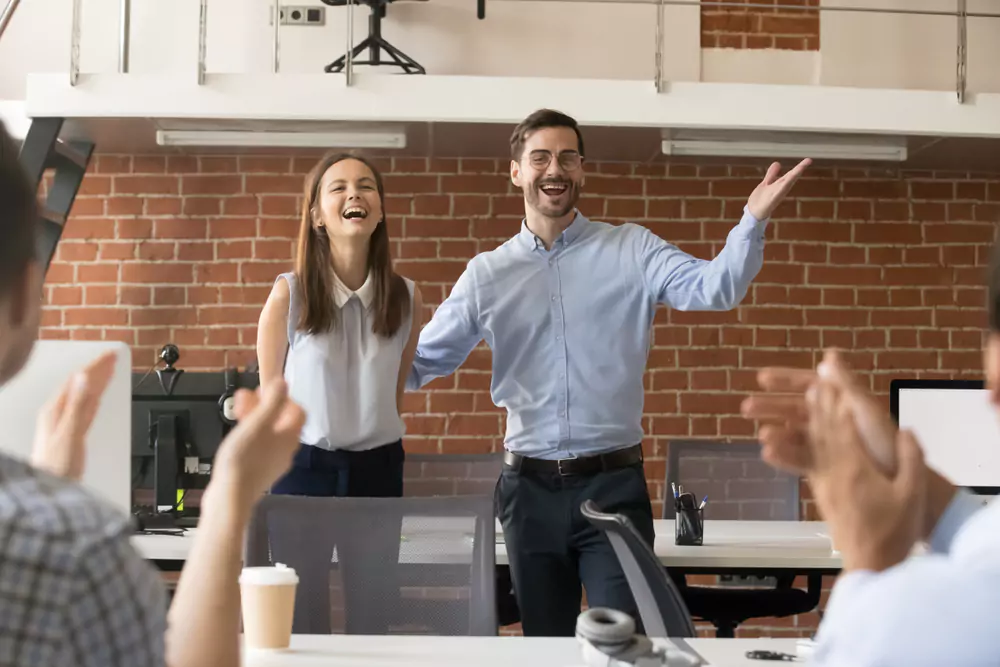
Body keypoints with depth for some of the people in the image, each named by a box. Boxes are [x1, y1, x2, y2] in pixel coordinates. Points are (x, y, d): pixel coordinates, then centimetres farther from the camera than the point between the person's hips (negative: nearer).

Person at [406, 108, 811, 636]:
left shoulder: (631, 250, 0)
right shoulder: (487, 274, 5)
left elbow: (715, 288, -14)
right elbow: (419, 363, 10)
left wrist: (753, 221, -32)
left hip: (614, 484, -2)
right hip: (531, 489, 2)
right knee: (546, 645, 15)